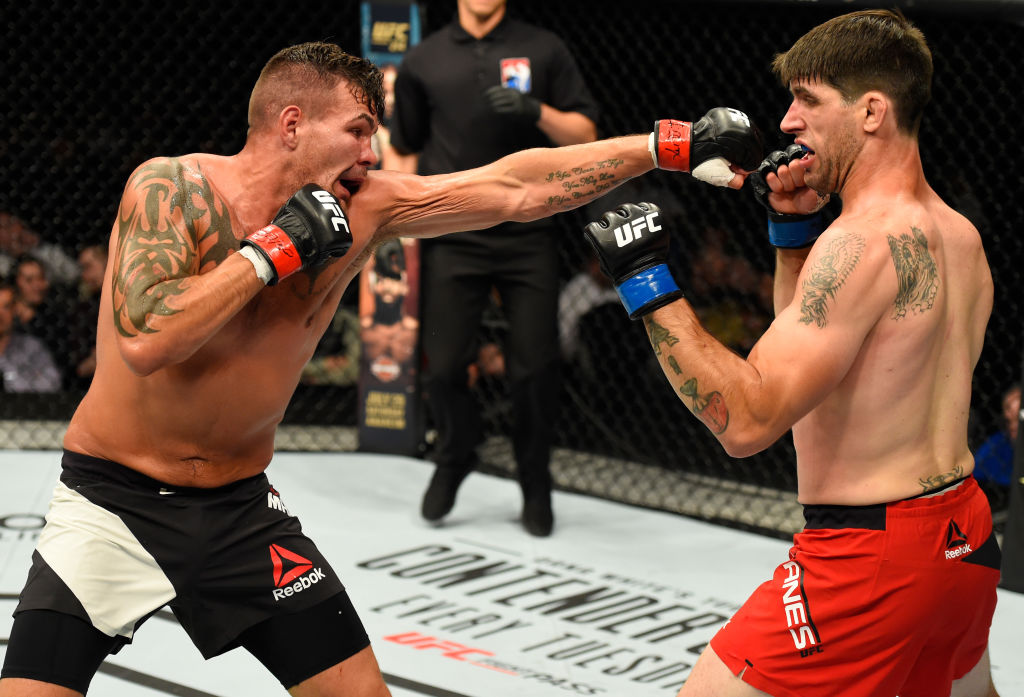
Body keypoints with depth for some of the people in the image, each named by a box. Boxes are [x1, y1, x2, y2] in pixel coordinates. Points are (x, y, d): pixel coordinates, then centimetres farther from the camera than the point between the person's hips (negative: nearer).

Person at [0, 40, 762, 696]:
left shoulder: (361, 208, -3)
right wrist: (272, 251, -23)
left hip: (241, 508, 5)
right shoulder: (173, 187, -16)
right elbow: (145, 342, -29)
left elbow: (518, 188, -4)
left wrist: (671, 145, -8)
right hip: (115, 499, -5)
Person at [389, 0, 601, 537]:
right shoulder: (423, 61, 9)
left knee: (535, 367, -3)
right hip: (453, 240, 1)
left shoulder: (543, 51, 5)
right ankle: (455, 457, 28)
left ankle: (535, 486, 18)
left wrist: (538, 111, -15)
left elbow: (585, 136, 2)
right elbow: (404, 148, 16)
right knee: (443, 367, -2)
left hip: (528, 236, -1)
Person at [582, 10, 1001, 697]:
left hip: (871, 559, -10)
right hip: (963, 537, 10)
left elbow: (748, 420, -25)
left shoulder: (866, 240, -19)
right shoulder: (961, 236, 9)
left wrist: (649, 284, -20)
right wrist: (793, 228, 11)